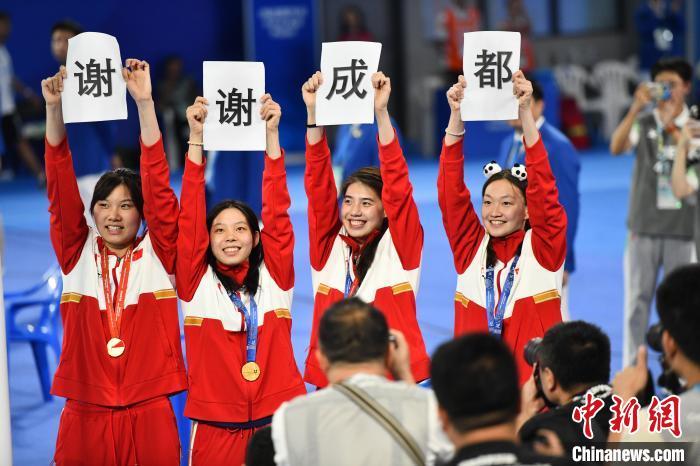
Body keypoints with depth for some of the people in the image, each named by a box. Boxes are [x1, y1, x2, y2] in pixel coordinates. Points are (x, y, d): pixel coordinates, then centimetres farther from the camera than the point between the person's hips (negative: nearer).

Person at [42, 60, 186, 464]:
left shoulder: (157, 254, 3)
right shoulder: (78, 254, 7)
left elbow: (159, 188, -6)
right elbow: (62, 191, 0)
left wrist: (145, 103, -13)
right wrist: (55, 109, -11)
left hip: (148, 413, -1)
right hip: (85, 414, 1)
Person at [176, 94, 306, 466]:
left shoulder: (275, 276, 6)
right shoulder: (196, 281, 4)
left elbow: (277, 215, -1)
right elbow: (189, 218, -4)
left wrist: (271, 136, -7)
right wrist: (196, 140, -10)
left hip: (277, 422, 0)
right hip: (215, 429, 0)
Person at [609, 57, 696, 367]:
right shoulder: (643, 123, 3)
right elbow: (616, 147, -15)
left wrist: (671, 126, -24)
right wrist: (636, 108, -28)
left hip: (682, 229, 0)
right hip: (643, 228, 0)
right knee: (637, 300, 3)